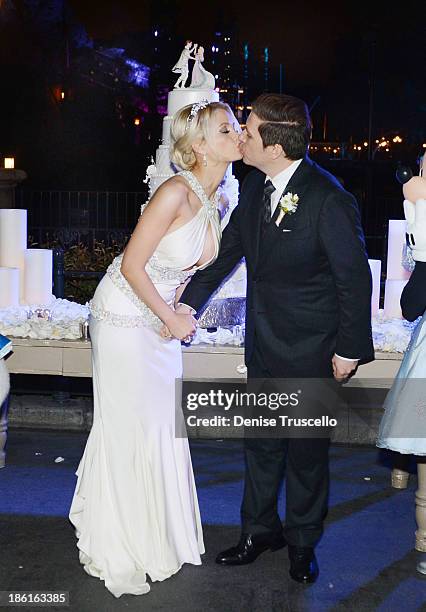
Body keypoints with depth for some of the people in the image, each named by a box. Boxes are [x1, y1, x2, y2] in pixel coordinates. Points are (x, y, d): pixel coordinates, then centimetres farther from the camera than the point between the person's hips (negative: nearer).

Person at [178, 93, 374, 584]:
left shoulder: (328, 199, -22)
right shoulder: (255, 185, -1)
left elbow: (354, 277, -15)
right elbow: (229, 247, 11)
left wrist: (350, 347, -11)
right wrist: (189, 302, 7)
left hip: (309, 348, -6)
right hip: (262, 340, 7)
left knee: (307, 448, 10)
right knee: (261, 441, 17)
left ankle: (302, 541, 30)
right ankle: (260, 530, 35)